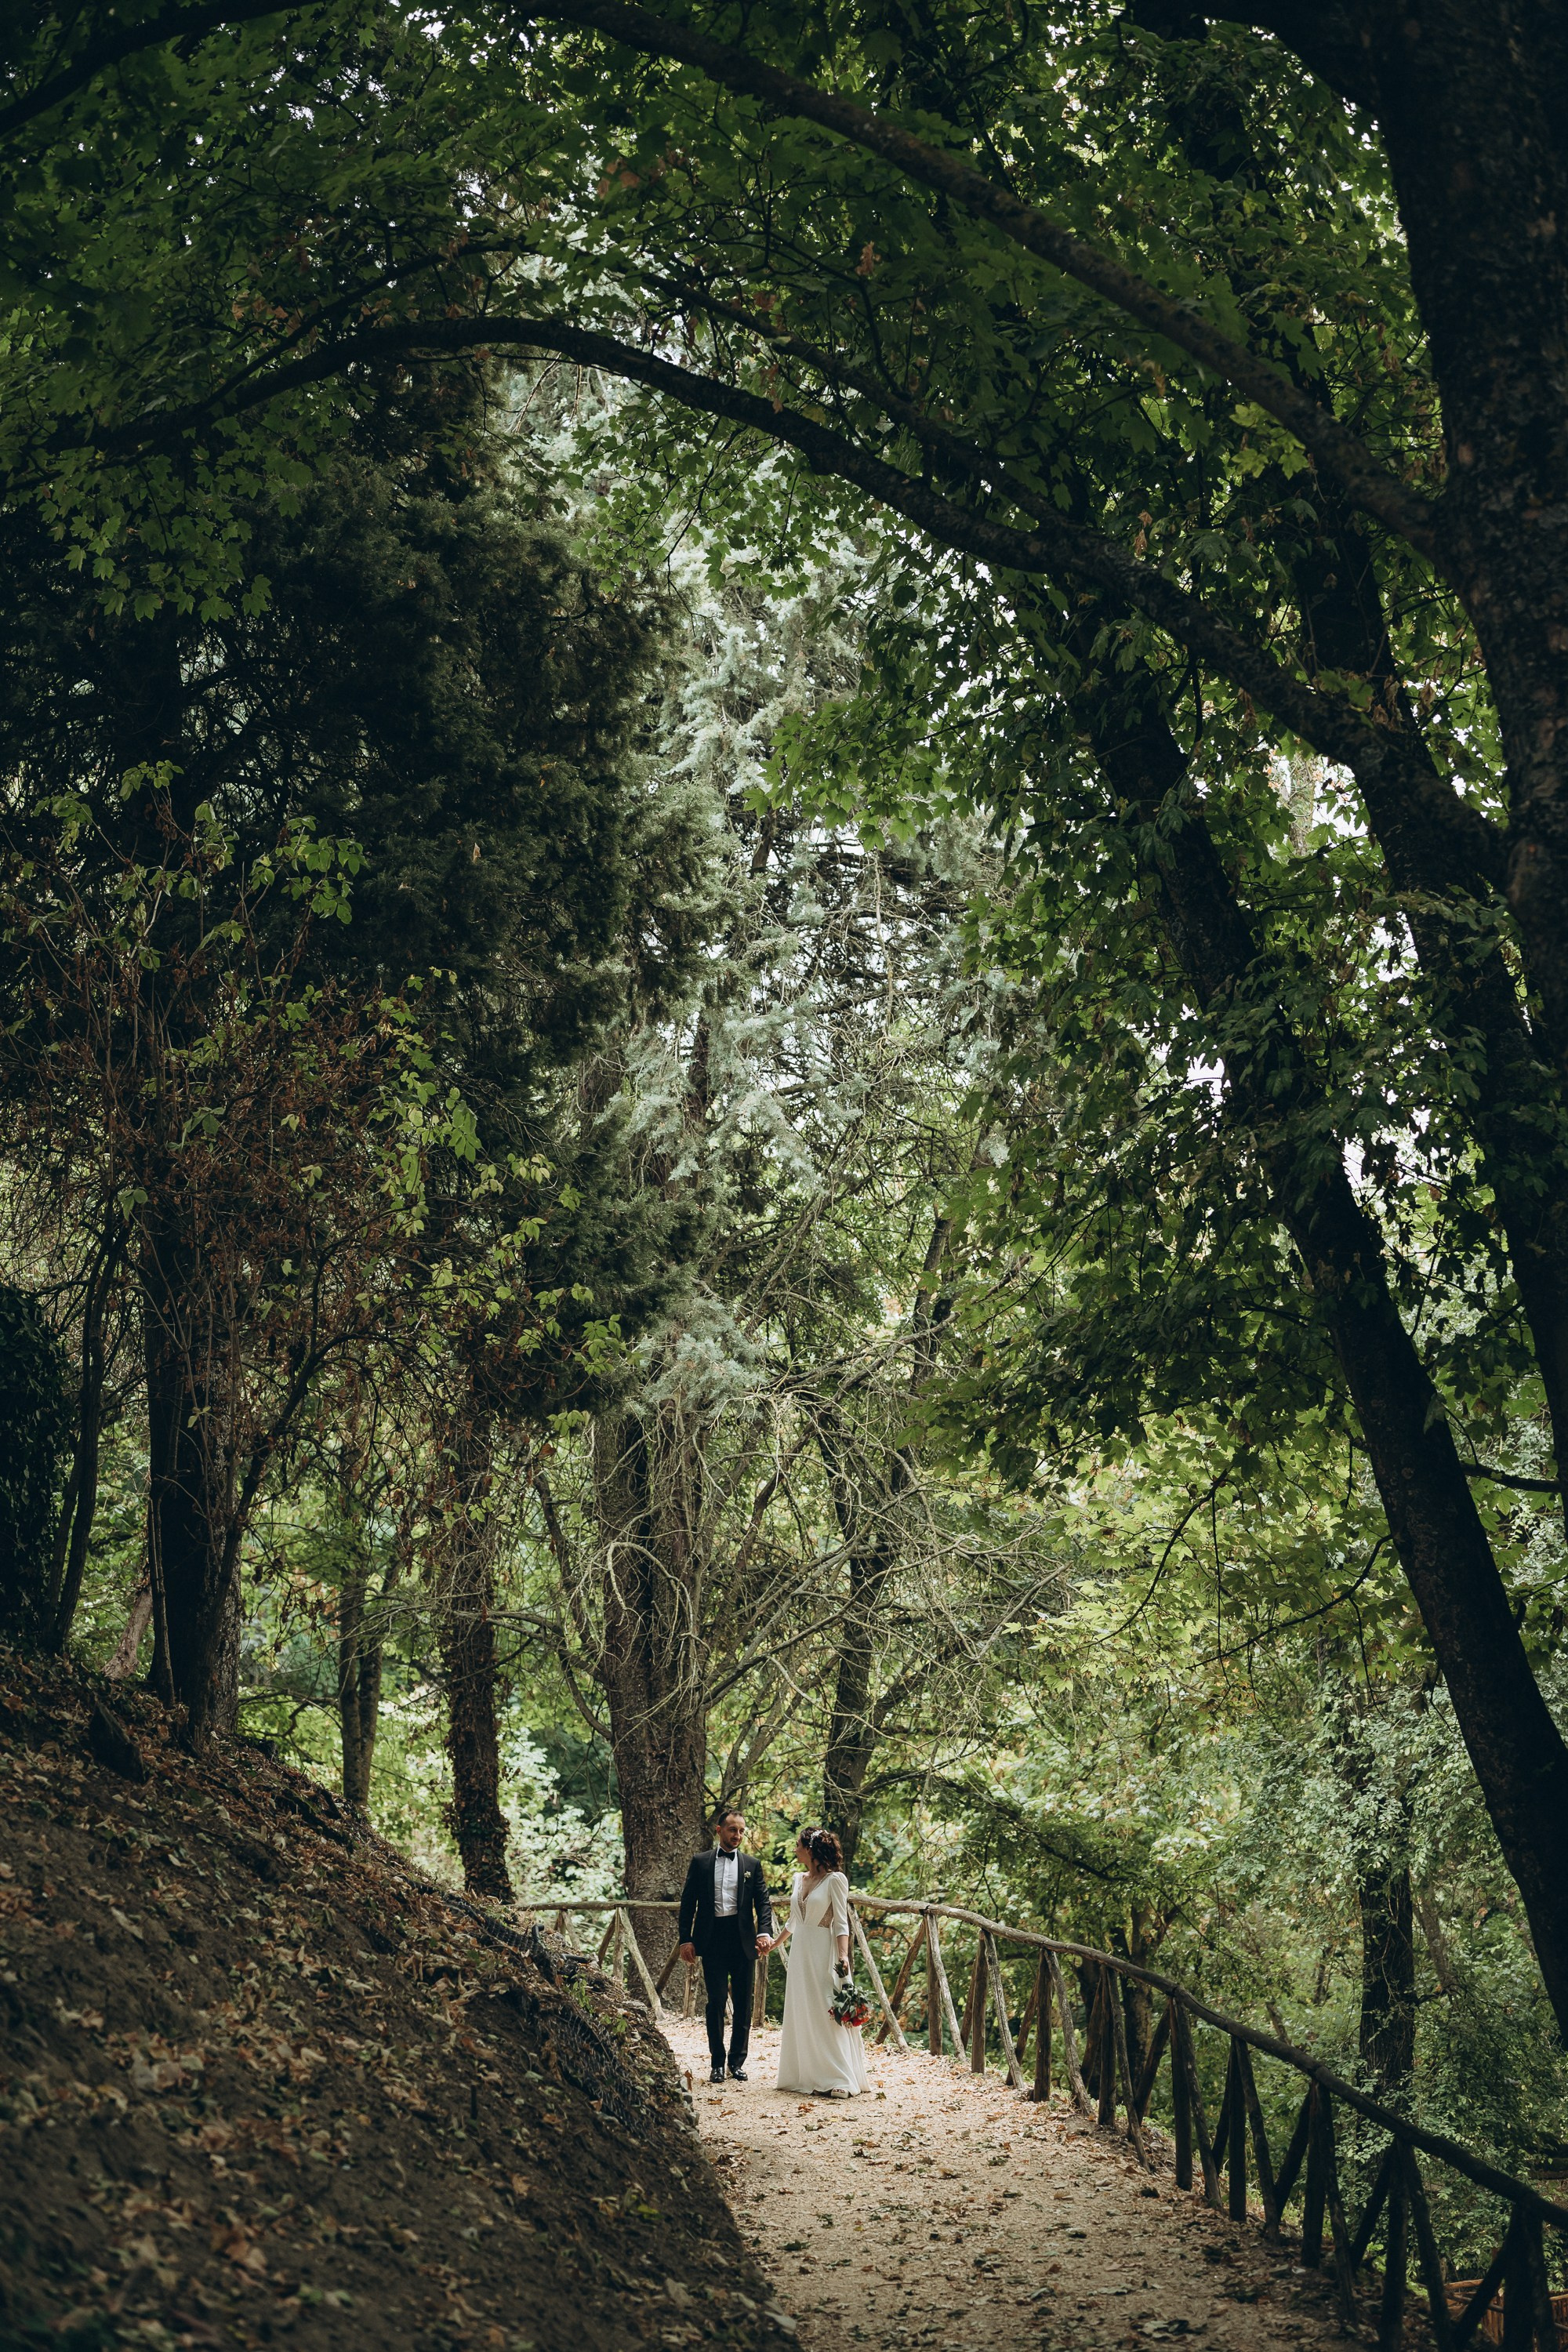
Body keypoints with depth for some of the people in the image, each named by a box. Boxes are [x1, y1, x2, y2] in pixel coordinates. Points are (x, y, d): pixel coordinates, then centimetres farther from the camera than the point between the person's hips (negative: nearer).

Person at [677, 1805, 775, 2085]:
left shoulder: (752, 1865, 9)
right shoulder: (700, 1862, 7)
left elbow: (763, 1902, 5)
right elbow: (688, 1903, 6)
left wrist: (764, 1932, -12)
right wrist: (686, 1940, -2)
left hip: (743, 1941, 1)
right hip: (712, 1941, -1)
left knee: (743, 2004, 5)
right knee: (716, 2002, -3)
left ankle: (738, 2062, 16)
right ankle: (717, 2063, 6)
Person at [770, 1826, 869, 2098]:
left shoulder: (835, 1880, -10)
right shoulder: (799, 1879, 11)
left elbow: (841, 1923, -13)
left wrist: (843, 1956, -24)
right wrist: (774, 1943, 33)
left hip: (823, 1953, -7)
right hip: (799, 1953, 7)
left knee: (827, 2014, -8)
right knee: (800, 2015, 8)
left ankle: (837, 2081, -7)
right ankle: (807, 2076, 15)